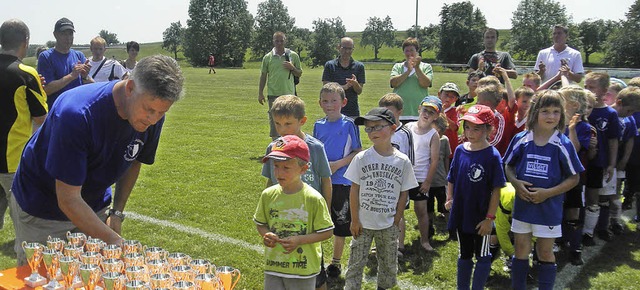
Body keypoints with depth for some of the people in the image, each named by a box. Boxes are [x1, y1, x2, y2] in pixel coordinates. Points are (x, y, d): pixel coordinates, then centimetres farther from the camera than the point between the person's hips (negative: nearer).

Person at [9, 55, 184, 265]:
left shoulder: (153, 116, -16)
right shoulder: (76, 114, -35)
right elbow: (68, 200, -30)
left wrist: (117, 213, -4)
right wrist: (114, 240, -34)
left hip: (94, 207, 5)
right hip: (41, 211, -4)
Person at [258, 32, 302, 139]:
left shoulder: (293, 56, 5)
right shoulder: (268, 57, 4)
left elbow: (299, 74, 11)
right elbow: (263, 76, 9)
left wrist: (292, 68, -9)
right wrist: (260, 93, 6)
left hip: (289, 93, 1)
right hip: (273, 94, 0)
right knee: (274, 120, 3)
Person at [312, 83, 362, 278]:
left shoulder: (349, 125, -7)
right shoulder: (318, 125, 5)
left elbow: (358, 152, -6)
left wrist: (337, 164, -15)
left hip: (342, 182, -3)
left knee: (340, 225, 10)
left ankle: (336, 261, 28)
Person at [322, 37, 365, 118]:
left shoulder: (359, 66, 5)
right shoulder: (330, 65, 2)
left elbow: (359, 91, 2)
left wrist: (355, 84, -21)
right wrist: (344, 87, -18)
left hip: (353, 111, 1)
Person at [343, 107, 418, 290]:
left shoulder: (402, 161, -6)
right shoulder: (361, 158, -7)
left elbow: (403, 194, 1)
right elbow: (354, 190, -3)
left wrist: (396, 221, 0)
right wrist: (355, 220, -4)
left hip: (388, 225, 1)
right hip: (363, 223, -1)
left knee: (389, 264, 15)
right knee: (356, 263, 6)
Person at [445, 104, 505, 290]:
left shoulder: (492, 155, -16)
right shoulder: (460, 150, -3)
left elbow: (496, 189, -14)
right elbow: (452, 179, 8)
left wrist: (490, 218, -14)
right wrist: (450, 199, -4)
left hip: (481, 218, -4)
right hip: (461, 214, 5)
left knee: (482, 256, 13)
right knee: (464, 255, 20)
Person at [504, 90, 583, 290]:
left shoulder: (563, 144, -10)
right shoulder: (520, 140, -5)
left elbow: (574, 178, -5)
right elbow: (508, 166, 7)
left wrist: (547, 193, -16)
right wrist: (515, 183, -13)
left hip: (549, 208, -2)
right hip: (522, 204, 2)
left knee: (545, 253, 12)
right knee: (521, 250, 13)